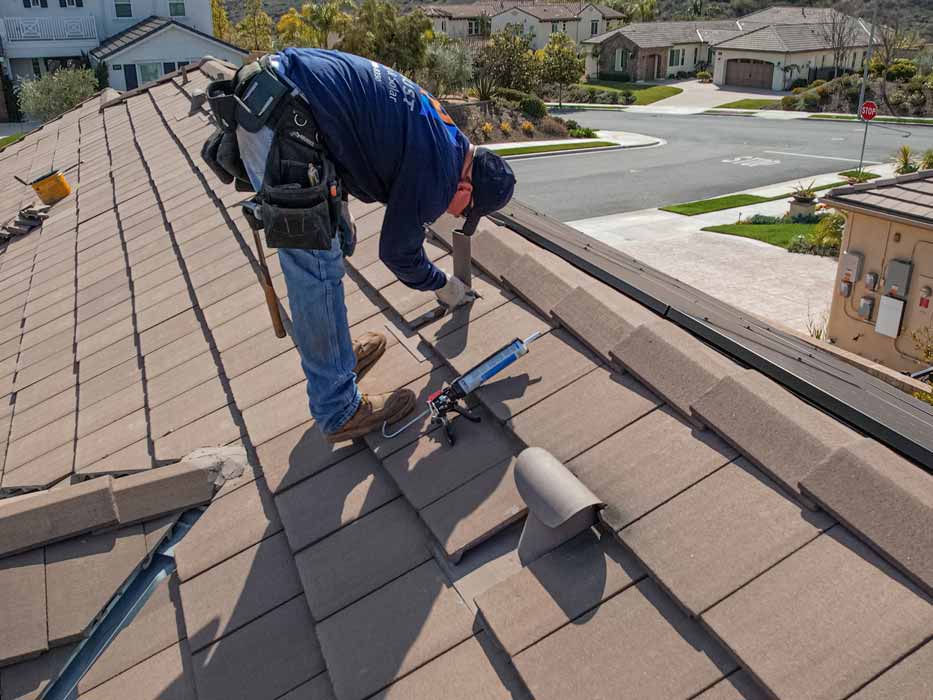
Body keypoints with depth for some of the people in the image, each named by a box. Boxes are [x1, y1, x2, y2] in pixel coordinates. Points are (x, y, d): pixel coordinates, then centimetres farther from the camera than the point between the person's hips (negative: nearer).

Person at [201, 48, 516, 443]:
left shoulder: (440, 132, 17)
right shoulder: (436, 174, -9)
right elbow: (398, 252, 3)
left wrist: (339, 203, 22)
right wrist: (444, 287, 21)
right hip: (282, 122, -10)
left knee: (336, 242, 20)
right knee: (317, 268, -3)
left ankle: (338, 355, 38)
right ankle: (339, 413, 9)